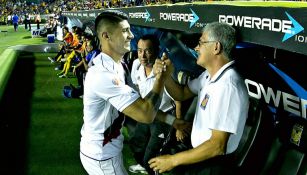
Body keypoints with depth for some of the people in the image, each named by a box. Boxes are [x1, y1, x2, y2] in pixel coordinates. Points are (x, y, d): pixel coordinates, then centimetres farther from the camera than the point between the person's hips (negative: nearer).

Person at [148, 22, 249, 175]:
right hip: (200, 155, 8)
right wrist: (166, 76, -7)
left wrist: (172, 160, -21)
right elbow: (182, 94, 14)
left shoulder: (227, 86, -28)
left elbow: (217, 146, -29)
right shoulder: (210, 75, 1)